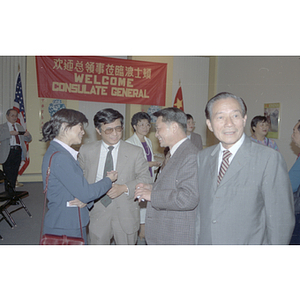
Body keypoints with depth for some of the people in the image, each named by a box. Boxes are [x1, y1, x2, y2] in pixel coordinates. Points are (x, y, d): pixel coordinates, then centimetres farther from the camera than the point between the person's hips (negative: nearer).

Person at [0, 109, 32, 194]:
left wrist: (28, 135, -4)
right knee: (8, 176, -3)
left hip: (18, 152, 4)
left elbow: (28, 139, 18)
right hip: (8, 153, -4)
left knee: (14, 175, 10)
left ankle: (12, 193, 20)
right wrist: (10, 133, -23)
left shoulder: (20, 127, 19)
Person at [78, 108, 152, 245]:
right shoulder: (86, 151, 1)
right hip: (97, 213, 1)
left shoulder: (135, 152, -3)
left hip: (125, 215, 0)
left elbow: (145, 179, -4)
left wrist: (124, 187, -19)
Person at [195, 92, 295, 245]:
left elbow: (281, 219, -13)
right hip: (204, 241, 4)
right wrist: (196, 241, 6)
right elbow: (199, 207, 7)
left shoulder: (270, 158, -16)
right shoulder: (203, 157, 2)